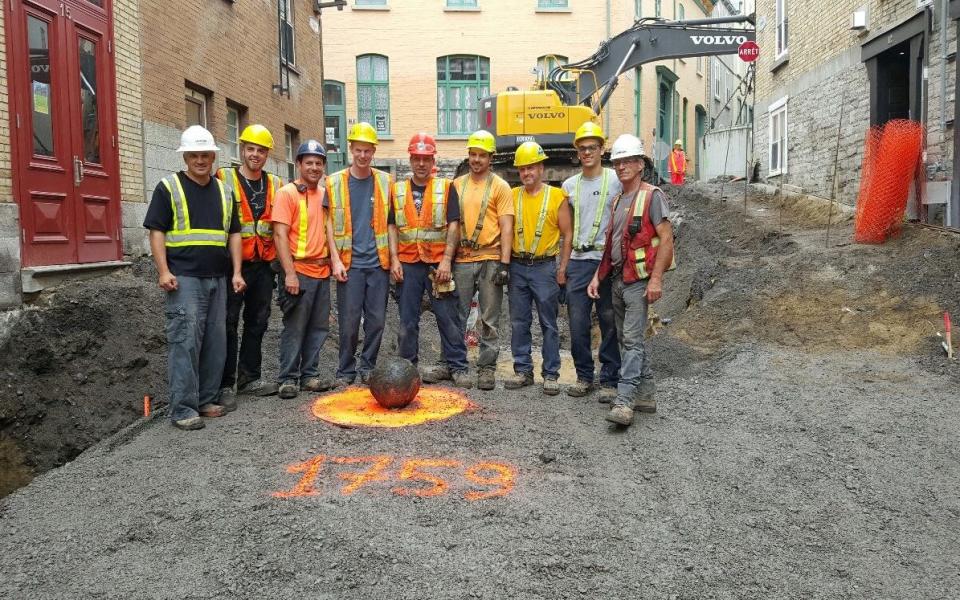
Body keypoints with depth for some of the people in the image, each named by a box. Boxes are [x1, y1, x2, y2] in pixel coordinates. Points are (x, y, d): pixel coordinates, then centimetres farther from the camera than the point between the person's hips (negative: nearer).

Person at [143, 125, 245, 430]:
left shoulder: (223, 191, 16)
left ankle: (208, 400, 20)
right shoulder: (169, 187, 1)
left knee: (215, 342, 9)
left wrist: (236, 272, 7)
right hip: (184, 278, -5)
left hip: (218, 279, 6)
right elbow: (156, 231, -3)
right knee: (185, 342, -9)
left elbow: (233, 233, 16)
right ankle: (183, 408, -4)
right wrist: (164, 271, -13)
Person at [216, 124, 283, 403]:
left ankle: (250, 378, 24)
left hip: (263, 265, 5)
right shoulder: (224, 179, -2)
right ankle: (225, 383, 7)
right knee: (228, 324, -1)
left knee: (257, 323, 12)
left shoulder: (275, 184, 12)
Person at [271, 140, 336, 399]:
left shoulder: (324, 194, 13)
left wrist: (333, 261, 12)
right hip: (299, 271, -6)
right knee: (294, 329, -1)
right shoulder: (287, 193, -6)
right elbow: (281, 234, -12)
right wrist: (289, 272, -18)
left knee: (319, 328, 10)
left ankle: (310, 375, 20)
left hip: (322, 271, 6)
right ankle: (288, 379, 9)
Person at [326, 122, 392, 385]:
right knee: (349, 321, 1)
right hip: (349, 263, -1)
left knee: (377, 319, 5)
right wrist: (335, 260, -6)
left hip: (378, 262, 2)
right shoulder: (334, 183, 3)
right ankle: (346, 371, 15)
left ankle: (367, 367, 21)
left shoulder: (386, 182, 7)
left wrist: (393, 257, 4)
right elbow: (328, 224, 2)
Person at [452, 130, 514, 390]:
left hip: (490, 259, -3)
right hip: (462, 260, 3)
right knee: (457, 316, 8)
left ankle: (487, 368, 10)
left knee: (489, 320, 2)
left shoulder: (500, 186, 1)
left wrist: (504, 263, -12)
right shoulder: (457, 185, 12)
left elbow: (506, 228, -4)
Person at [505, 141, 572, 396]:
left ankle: (551, 374, 11)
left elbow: (567, 234, 1)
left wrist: (562, 268, -4)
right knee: (518, 322, 8)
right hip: (517, 267, 3)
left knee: (549, 324, 3)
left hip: (545, 267, -3)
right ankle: (523, 371, 19)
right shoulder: (513, 195, 7)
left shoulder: (556, 196, -1)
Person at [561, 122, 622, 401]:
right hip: (578, 262, 4)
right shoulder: (569, 185, 13)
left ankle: (610, 380, 11)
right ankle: (584, 376, 19)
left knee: (610, 323, 2)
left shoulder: (616, 180, 0)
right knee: (577, 323, 5)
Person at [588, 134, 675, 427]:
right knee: (628, 339, 12)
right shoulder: (617, 201, 17)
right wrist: (598, 276, 13)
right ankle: (646, 394, 22)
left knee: (632, 339, -13)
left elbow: (666, 239, -13)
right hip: (617, 279, 8)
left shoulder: (652, 196, -7)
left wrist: (656, 279, -20)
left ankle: (624, 402, -15)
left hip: (639, 280, -8)